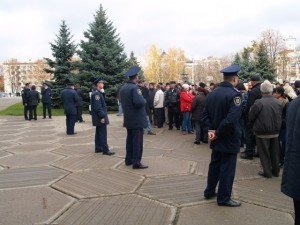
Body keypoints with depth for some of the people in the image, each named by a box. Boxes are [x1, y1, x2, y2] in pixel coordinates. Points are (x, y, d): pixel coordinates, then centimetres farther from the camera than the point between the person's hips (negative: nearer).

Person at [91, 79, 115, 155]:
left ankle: (98, 148, 22)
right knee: (103, 134, -7)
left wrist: (103, 116, 21)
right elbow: (98, 107, -21)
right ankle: (105, 150, -4)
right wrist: (102, 117, -22)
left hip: (99, 118, 11)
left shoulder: (98, 93, 16)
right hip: (100, 117, -11)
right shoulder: (96, 93, -16)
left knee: (99, 133, 15)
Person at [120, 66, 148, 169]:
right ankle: (136, 162, 1)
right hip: (137, 119, -9)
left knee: (130, 139, 15)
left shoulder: (123, 88, 10)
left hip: (128, 119, 9)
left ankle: (129, 159, 23)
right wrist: (144, 101, -9)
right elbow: (139, 102, -28)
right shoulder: (134, 87, -18)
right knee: (137, 140, -3)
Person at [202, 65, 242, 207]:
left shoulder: (212, 94, 4)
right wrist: (218, 134, -18)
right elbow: (232, 119, -28)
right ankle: (224, 198, 15)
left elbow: (205, 115, 7)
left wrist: (211, 130, -2)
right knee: (227, 168, 4)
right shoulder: (234, 94, -19)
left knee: (215, 165, 20)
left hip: (216, 139, 7)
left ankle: (209, 191, 33)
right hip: (229, 139, -7)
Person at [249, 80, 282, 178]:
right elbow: (280, 117, 8)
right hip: (275, 132, 5)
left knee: (264, 153, 6)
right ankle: (276, 171, 28)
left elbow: (251, 118, -10)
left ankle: (267, 172, 12)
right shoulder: (278, 102, -3)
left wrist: (254, 127, 7)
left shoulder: (258, 103, -20)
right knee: (275, 152, 16)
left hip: (262, 133, -5)